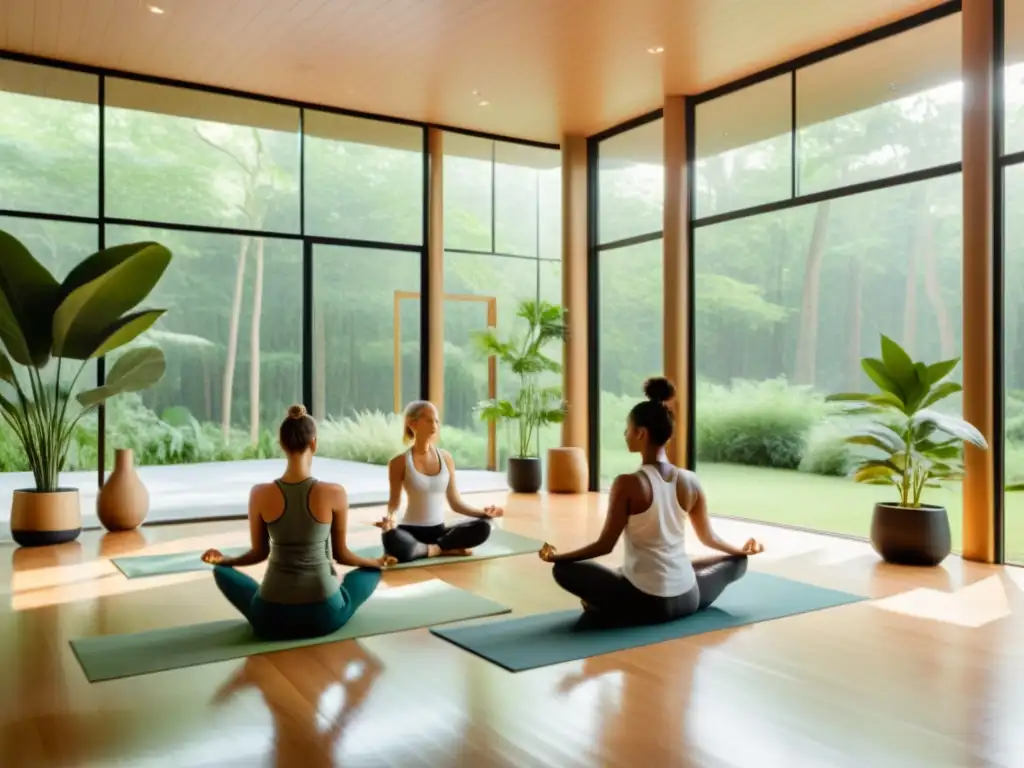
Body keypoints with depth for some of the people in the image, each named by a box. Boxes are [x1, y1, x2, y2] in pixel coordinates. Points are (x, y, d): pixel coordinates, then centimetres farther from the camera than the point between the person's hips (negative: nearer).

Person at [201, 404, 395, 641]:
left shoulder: (260, 494, -8)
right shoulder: (335, 493, -12)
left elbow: (259, 553, 5)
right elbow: (341, 554, 2)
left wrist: (223, 559, 27)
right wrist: (378, 562, 22)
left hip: (270, 618, 1)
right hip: (324, 616, 0)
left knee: (221, 571, 29)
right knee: (372, 570, 28)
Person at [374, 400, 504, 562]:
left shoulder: (446, 458, 5)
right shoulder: (399, 462, -5)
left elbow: (455, 502, 10)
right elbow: (394, 501, 1)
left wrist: (483, 512, -2)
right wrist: (389, 517, -21)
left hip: (439, 530, 3)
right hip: (411, 531, -3)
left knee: (482, 527, -23)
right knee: (391, 540, -40)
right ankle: (441, 550, -19)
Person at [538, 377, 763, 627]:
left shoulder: (628, 484, -15)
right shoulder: (690, 481, -1)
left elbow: (605, 545, -11)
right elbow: (708, 537, 13)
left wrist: (556, 556, 3)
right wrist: (743, 549, 33)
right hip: (688, 600, 3)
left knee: (564, 568, 8)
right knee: (737, 562, 31)